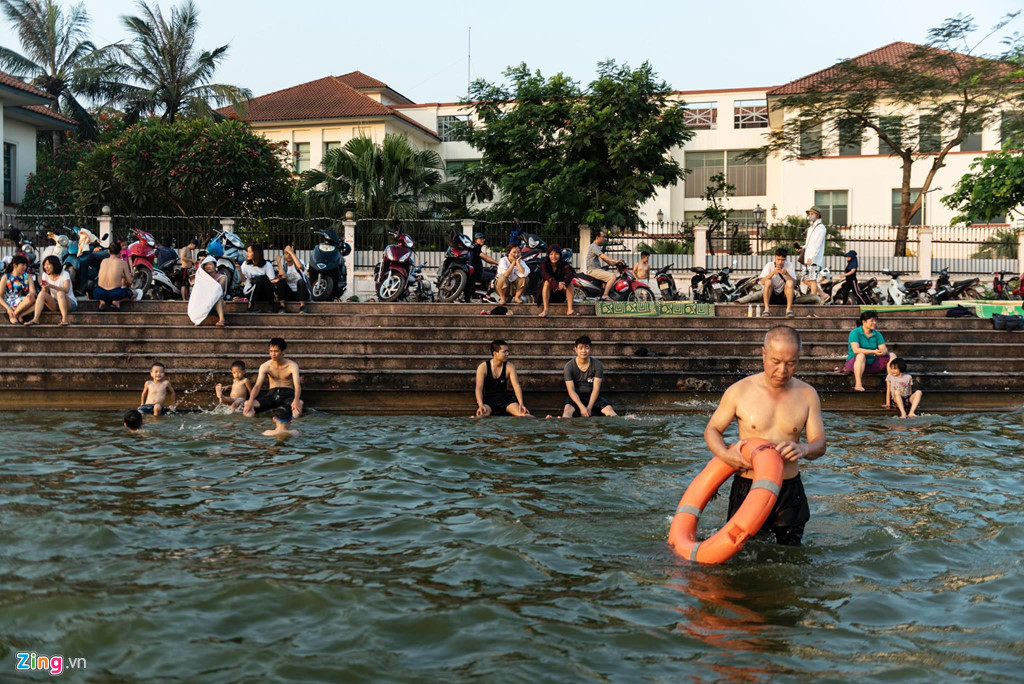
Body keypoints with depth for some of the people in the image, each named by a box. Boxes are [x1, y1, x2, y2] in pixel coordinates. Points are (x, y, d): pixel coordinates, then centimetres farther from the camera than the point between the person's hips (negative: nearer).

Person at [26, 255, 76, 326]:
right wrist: (45, 287, -24)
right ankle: (35, 319, -31)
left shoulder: (64, 274, -10)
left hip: (70, 303, -5)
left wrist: (51, 286, -39)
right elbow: (45, 292, 0)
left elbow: (66, 290, -26)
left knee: (60, 293, -33)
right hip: (55, 304, 5)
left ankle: (65, 319, -41)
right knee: (42, 294, -20)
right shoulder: (45, 275, 5)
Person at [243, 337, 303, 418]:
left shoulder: (292, 365, -10)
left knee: (299, 404, -41)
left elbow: (297, 385, -23)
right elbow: (257, 385, -11)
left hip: (287, 394, -3)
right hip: (272, 393, 4)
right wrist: (251, 401, -32)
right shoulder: (265, 366, -3)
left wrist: (296, 400, -45)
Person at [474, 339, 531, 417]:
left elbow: (516, 386, -9)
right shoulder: (483, 367, -9)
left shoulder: (509, 367, -2)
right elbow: (479, 388, -18)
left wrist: (521, 404, -25)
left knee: (521, 413, -23)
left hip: (504, 397, 3)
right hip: (488, 398, -2)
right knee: (482, 415, -39)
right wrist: (481, 405, -35)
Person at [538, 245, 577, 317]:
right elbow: (546, 275, -31)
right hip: (548, 294, -2)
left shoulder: (564, 265, -7)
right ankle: (545, 310, -40)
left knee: (570, 282, -21)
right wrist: (556, 284, -49)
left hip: (560, 295, 2)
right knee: (547, 282, -29)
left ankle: (569, 309, -29)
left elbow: (570, 274, -27)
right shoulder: (544, 264, -11)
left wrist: (564, 283, -49)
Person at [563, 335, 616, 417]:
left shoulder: (597, 365, -4)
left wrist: (589, 407, -22)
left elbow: (596, 389, -9)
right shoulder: (569, 366, -8)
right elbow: (571, 390, -13)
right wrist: (582, 407, -27)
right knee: (568, 408, -34)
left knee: (608, 408, -25)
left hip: (592, 396, 2)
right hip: (575, 397, -2)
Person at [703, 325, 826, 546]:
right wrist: (725, 455, -17)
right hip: (747, 488, -2)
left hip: (790, 489, 2)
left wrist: (803, 449, -25)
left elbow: (819, 444, 0)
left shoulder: (807, 395, 0)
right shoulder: (740, 391, -6)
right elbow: (712, 430, 4)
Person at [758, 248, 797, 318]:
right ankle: (766, 309, -30)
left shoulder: (789, 265, -4)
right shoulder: (769, 265, -5)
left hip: (784, 296, 0)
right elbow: (763, 282, -17)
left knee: (790, 282, -26)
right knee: (768, 282, -28)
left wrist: (786, 274, -30)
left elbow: (794, 283, -14)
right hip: (771, 296, 0)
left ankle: (789, 309, -28)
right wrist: (772, 273, -31)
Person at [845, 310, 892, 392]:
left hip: (872, 364, 6)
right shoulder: (855, 332, -10)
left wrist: (882, 352, -28)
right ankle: (858, 384, -42)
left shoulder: (877, 334, 7)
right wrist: (873, 352, -31)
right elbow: (856, 350, -23)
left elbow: (884, 349, -2)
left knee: (892, 356, -7)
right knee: (861, 356, -39)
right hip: (854, 362, -6)